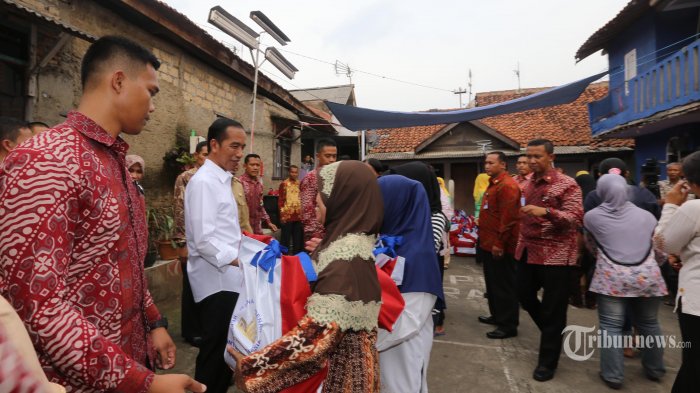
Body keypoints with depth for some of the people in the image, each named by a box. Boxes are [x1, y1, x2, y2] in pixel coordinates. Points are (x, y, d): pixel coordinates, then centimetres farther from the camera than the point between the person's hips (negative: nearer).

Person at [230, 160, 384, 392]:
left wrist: (252, 367, -24)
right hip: (338, 361, 8)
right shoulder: (349, 241, 1)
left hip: (341, 370, -8)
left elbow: (319, 333, -31)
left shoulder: (348, 255, -27)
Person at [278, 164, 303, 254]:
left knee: (298, 239, 10)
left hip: (298, 216, 4)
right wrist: (282, 215, -10)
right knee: (286, 239, 2)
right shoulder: (284, 184, -3)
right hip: (287, 216, -4)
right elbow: (281, 201, -5)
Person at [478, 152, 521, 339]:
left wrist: (499, 243, -22)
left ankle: (508, 325, 9)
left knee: (504, 286, -1)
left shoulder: (507, 185, -17)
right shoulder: (494, 183, 17)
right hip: (489, 243, 10)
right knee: (493, 283, 18)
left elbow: (508, 218, -23)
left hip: (500, 246, -10)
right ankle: (497, 316, 31)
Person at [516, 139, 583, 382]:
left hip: (555, 254, -7)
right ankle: (552, 334, 42)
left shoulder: (567, 185, -11)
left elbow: (576, 218, -20)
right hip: (528, 251, 7)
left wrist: (546, 211, -34)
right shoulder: (529, 184, 11)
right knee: (525, 296, 16)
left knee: (552, 309, 3)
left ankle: (547, 362, 19)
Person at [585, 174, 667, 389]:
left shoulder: (592, 216, 4)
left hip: (612, 278, -4)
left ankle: (613, 375, 11)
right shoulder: (646, 215, 11)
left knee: (611, 326, 5)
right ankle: (655, 369, 37)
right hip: (648, 277, 4)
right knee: (649, 324, 20)